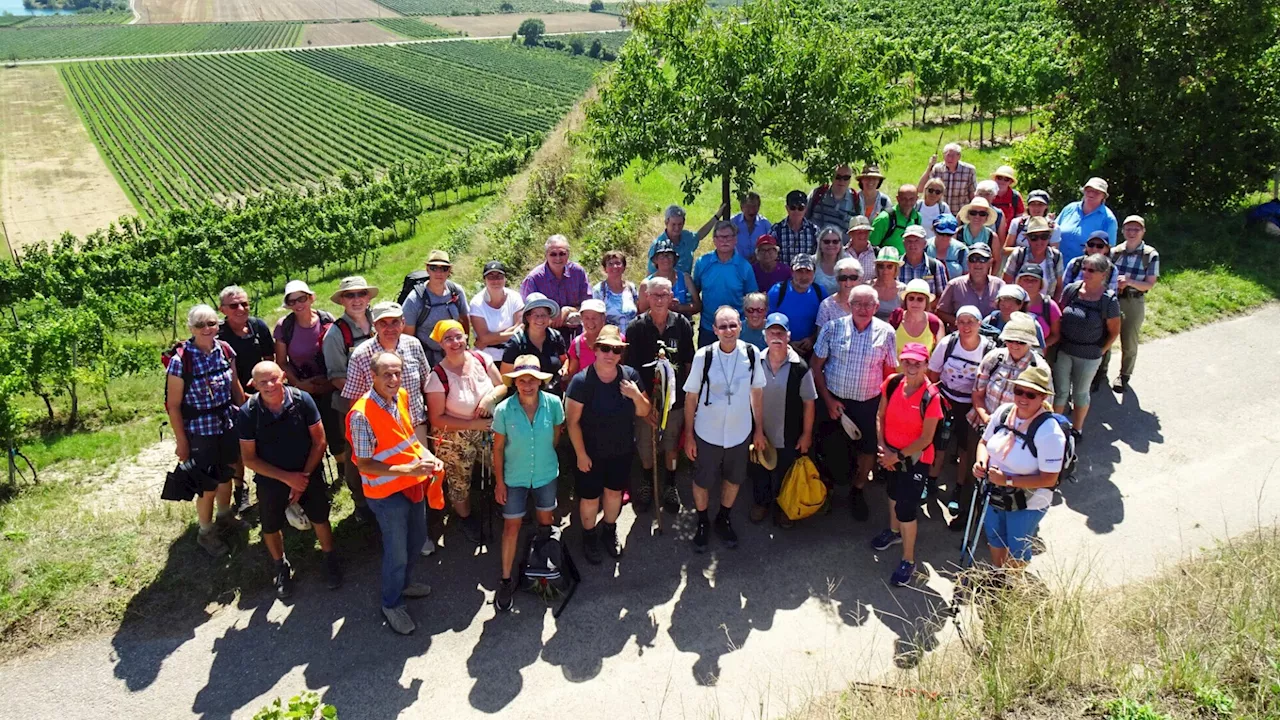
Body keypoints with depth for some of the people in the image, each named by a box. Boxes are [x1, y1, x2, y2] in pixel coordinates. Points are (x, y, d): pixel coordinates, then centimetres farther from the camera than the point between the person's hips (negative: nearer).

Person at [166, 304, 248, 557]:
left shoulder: (225, 349, -5)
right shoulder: (180, 360, -19)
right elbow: (173, 405, -13)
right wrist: (181, 442, -10)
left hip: (228, 424, 5)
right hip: (199, 431, -5)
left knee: (227, 474, 22)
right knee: (208, 485, 6)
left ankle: (225, 516, 47)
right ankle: (205, 532, 30)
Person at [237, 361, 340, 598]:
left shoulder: (302, 400, -22)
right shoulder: (247, 413, -21)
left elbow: (319, 441, -13)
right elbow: (249, 458, -14)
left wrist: (305, 476, -16)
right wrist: (287, 477, -18)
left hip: (307, 473, -1)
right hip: (270, 478, 1)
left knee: (320, 519, 13)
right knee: (270, 527, 17)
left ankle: (330, 560, 40)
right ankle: (281, 567, 45)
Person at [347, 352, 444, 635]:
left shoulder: (403, 397, -5)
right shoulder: (362, 414, -27)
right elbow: (364, 465, -22)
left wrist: (426, 455, -9)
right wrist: (406, 470, -29)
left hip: (413, 485, 7)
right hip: (387, 493, -7)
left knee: (417, 540, 25)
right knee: (397, 552, 10)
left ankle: (403, 583, 52)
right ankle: (391, 604, 35)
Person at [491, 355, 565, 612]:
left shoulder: (553, 404, -18)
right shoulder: (503, 410, -20)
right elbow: (498, 448, -9)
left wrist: (544, 456, 8)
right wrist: (499, 481, -5)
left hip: (546, 475, 2)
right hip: (514, 478, -2)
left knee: (546, 520, 20)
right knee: (512, 526, 6)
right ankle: (506, 580, 20)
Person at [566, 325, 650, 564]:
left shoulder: (630, 375, -9)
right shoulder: (582, 381, -21)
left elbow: (644, 412, -1)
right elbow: (572, 421, -17)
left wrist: (636, 395, -21)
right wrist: (581, 454, -16)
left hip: (622, 450, 4)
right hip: (592, 452, -4)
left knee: (615, 492, 22)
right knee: (590, 497, 12)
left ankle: (609, 531, 47)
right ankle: (589, 536, 39)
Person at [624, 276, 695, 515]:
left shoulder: (682, 325, -7)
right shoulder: (636, 328, -10)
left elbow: (689, 363, 3)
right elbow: (631, 369, -8)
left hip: (675, 398, 1)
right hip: (645, 398, -1)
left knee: (672, 445, 15)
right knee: (645, 445, 14)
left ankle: (670, 485, 36)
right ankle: (647, 482, 38)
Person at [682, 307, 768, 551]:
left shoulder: (752, 353, -12)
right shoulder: (703, 356, -17)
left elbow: (757, 392, 2)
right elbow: (691, 397, -7)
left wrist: (759, 429, 6)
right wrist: (688, 435, -4)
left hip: (740, 432, 2)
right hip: (707, 433, -2)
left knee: (734, 479, 20)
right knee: (702, 481, 14)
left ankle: (724, 519, 46)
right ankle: (702, 523, 41)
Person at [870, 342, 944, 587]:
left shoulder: (931, 396, -25)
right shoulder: (892, 383, -11)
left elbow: (926, 438, -20)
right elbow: (880, 415, -1)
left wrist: (898, 456, -15)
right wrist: (882, 447, -10)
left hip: (915, 458, -6)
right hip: (891, 453, 6)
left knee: (906, 508, -3)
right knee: (894, 493, 28)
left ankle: (908, 561, 15)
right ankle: (894, 531, 54)